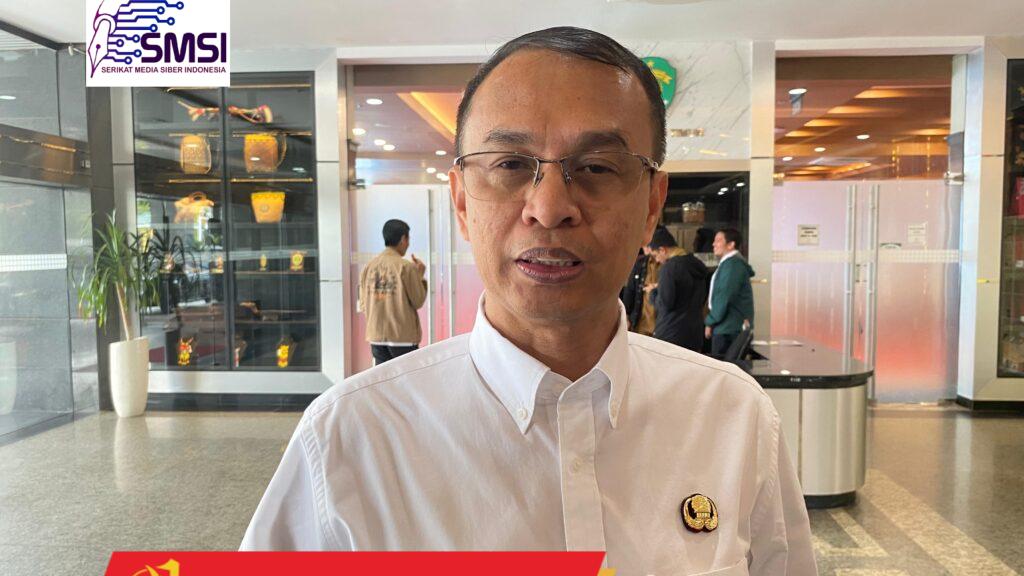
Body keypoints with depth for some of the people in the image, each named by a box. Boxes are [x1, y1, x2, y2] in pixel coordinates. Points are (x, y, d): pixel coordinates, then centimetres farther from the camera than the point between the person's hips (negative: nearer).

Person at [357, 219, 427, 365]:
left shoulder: (369, 267, 4)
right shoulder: (406, 267, -12)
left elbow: (363, 305, 8)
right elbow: (418, 301, -7)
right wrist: (420, 275, 4)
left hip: (377, 336, 5)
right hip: (403, 337, -5)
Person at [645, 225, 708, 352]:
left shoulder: (669, 267, -16)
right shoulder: (697, 264, 10)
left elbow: (665, 304, -19)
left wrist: (653, 292, 1)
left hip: (670, 335, -8)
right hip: (695, 334, 8)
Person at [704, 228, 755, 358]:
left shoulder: (732, 265, -15)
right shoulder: (727, 263, 19)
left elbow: (723, 298, -19)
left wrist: (710, 322, -12)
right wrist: (712, 321, 15)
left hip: (728, 329, -10)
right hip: (729, 328, 10)